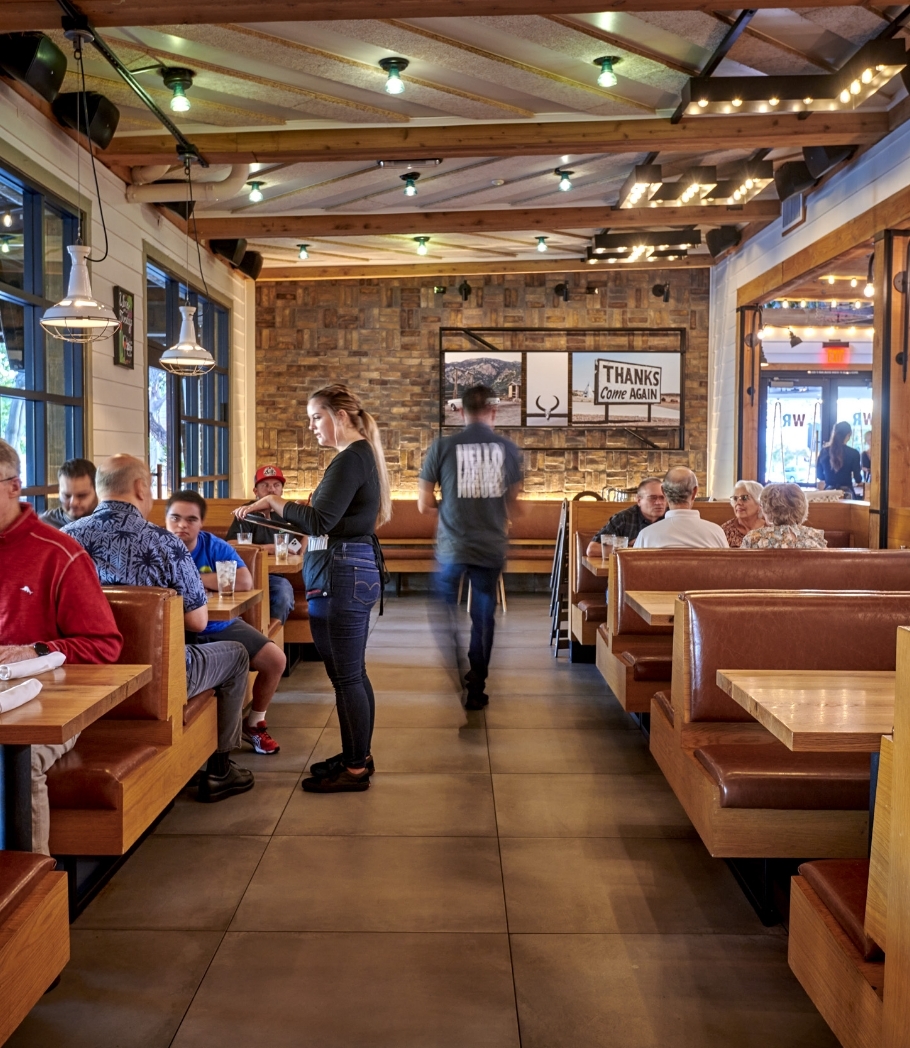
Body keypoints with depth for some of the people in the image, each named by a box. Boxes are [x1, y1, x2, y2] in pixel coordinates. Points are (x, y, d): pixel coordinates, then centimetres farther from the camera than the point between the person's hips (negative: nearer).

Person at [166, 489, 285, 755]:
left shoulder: (215, 546, -1)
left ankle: (254, 724, 16)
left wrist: (196, 580, -17)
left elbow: (245, 582, -15)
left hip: (221, 626, 4)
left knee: (276, 660, -8)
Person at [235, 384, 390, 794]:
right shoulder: (361, 455, 17)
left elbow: (321, 521, -22)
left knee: (346, 675, -3)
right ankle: (357, 756, 28)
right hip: (355, 569, 11)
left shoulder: (351, 459, -15)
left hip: (342, 575, -11)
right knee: (351, 673, 17)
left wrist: (273, 502, -13)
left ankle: (355, 769, 7)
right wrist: (284, 511, 18)